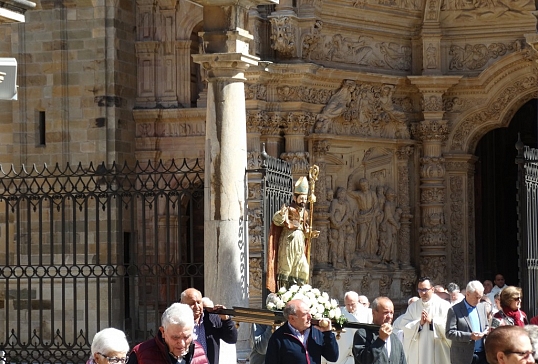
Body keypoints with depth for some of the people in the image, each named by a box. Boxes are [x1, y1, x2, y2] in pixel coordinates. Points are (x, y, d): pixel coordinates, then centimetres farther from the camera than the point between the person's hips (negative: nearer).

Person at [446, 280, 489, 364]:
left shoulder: (482, 307, 13)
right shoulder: (455, 310, -6)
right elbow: (449, 333, -11)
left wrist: (487, 330, -2)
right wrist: (469, 336, -21)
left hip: (482, 354, 5)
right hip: (464, 357, -5)